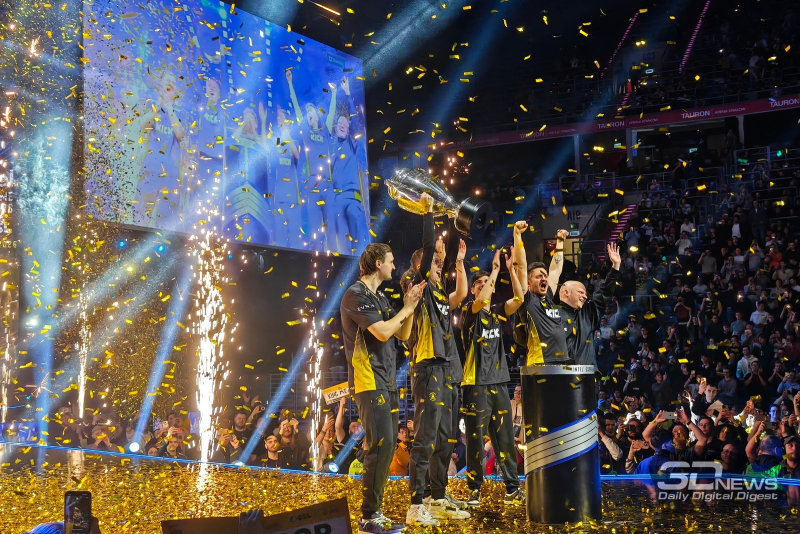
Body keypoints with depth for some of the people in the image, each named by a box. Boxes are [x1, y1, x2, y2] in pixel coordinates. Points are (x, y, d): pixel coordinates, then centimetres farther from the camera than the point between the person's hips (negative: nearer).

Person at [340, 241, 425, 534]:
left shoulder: (381, 298, 18)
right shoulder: (356, 294, -10)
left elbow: (403, 335, 19)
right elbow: (382, 332, -18)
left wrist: (410, 306, 6)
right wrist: (406, 308, -6)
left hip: (387, 381, 9)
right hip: (369, 380, -9)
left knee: (385, 448, 9)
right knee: (380, 446, -14)